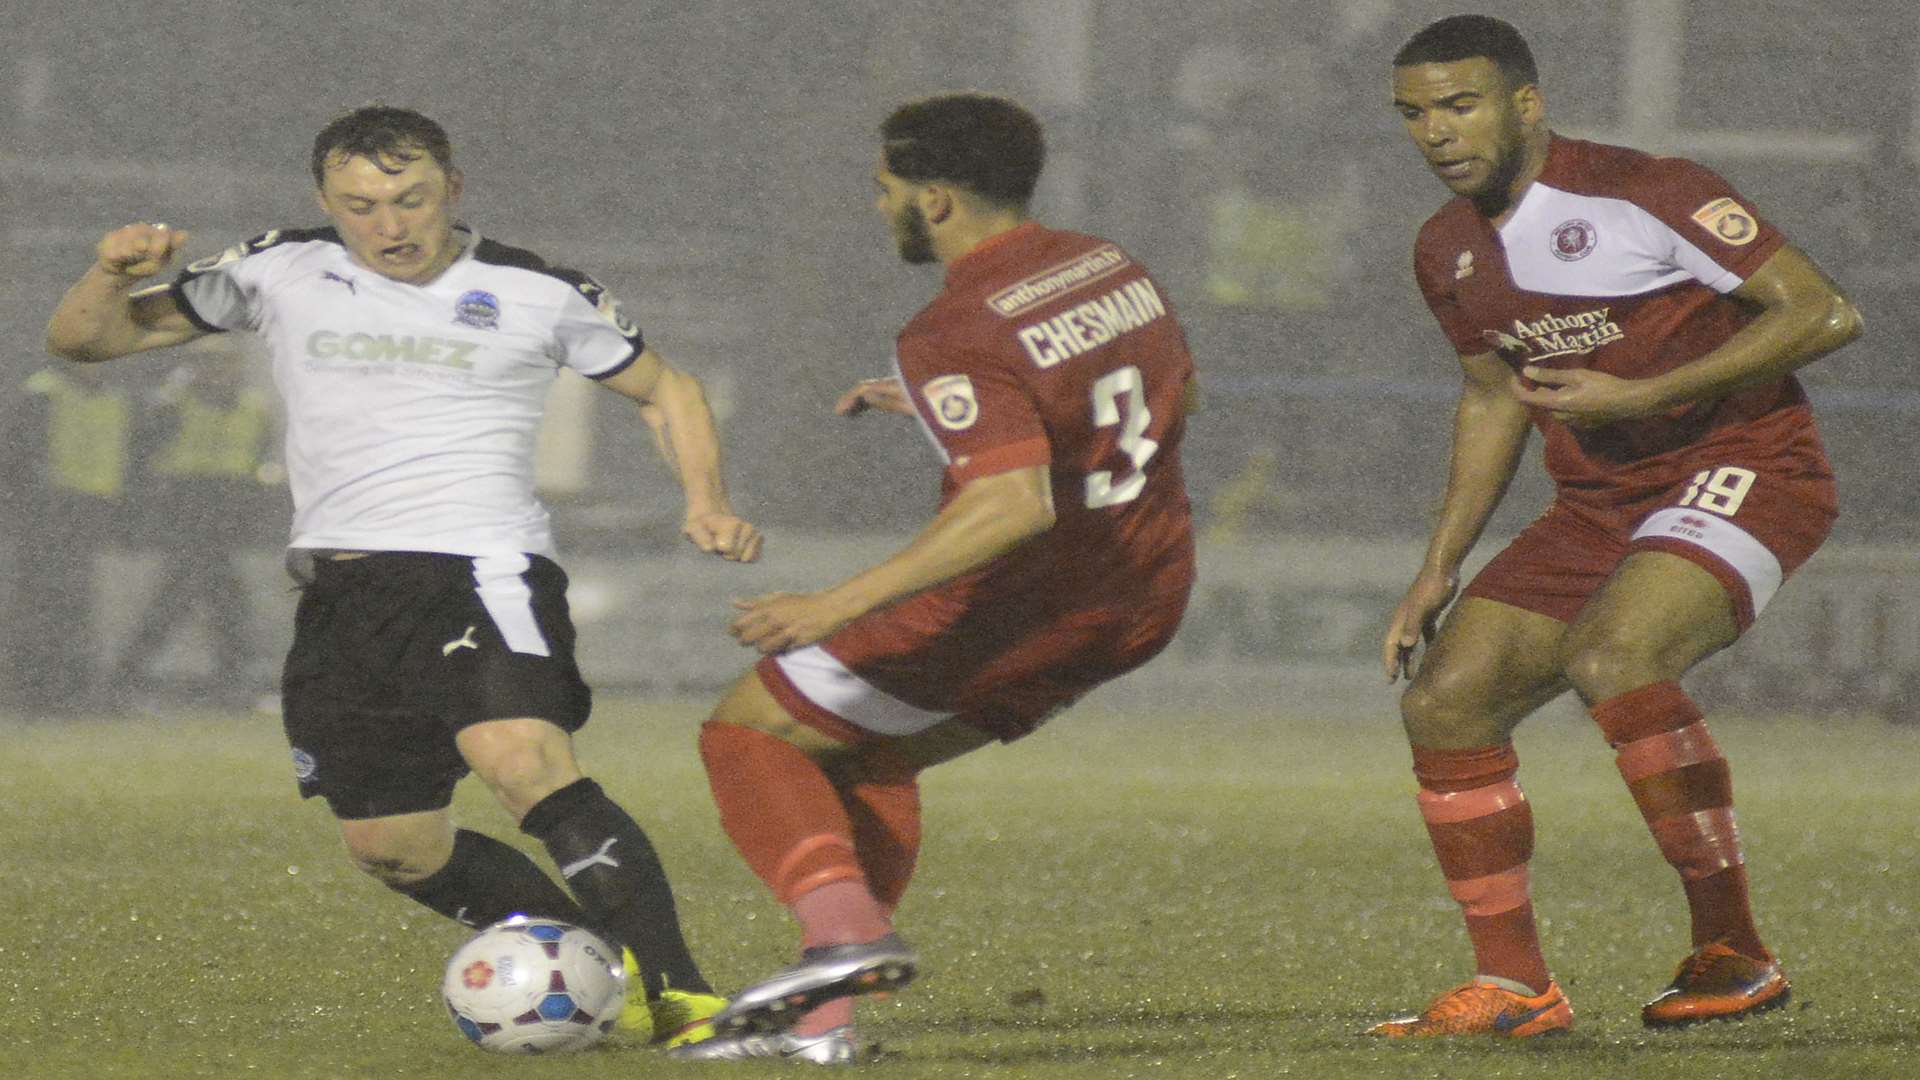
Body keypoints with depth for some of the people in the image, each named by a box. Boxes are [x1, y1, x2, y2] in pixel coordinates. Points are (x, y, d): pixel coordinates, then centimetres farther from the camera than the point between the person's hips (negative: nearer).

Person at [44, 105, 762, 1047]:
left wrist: (706, 500, 0)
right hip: (343, 588, 5)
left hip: (481, 569, -5)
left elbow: (662, 388, 18)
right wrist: (113, 274, -13)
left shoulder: (539, 294, 2)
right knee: (390, 848, 6)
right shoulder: (282, 274, 7)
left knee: (523, 760, -31)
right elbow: (81, 340, 10)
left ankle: (677, 995, -34)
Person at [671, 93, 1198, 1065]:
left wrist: (837, 608, -30)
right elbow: (1175, 394, 25)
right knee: (865, 757, 23)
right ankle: (820, 1020, 13)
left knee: (747, 732, 5)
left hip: (1019, 607, -9)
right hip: (1142, 605, 9)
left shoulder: (956, 338, -20)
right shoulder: (1110, 269, 7)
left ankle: (844, 929, -18)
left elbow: (1014, 505, -32)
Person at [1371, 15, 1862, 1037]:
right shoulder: (1448, 251, 8)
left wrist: (1644, 396, -23)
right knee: (1442, 702, -5)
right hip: (1597, 507, 8)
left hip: (1738, 469, -8)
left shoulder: (1643, 194, -15)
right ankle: (1515, 987, 5)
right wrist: (1439, 568, 16)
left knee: (1609, 657, -33)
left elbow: (1823, 312, -18)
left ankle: (1734, 954, -24)